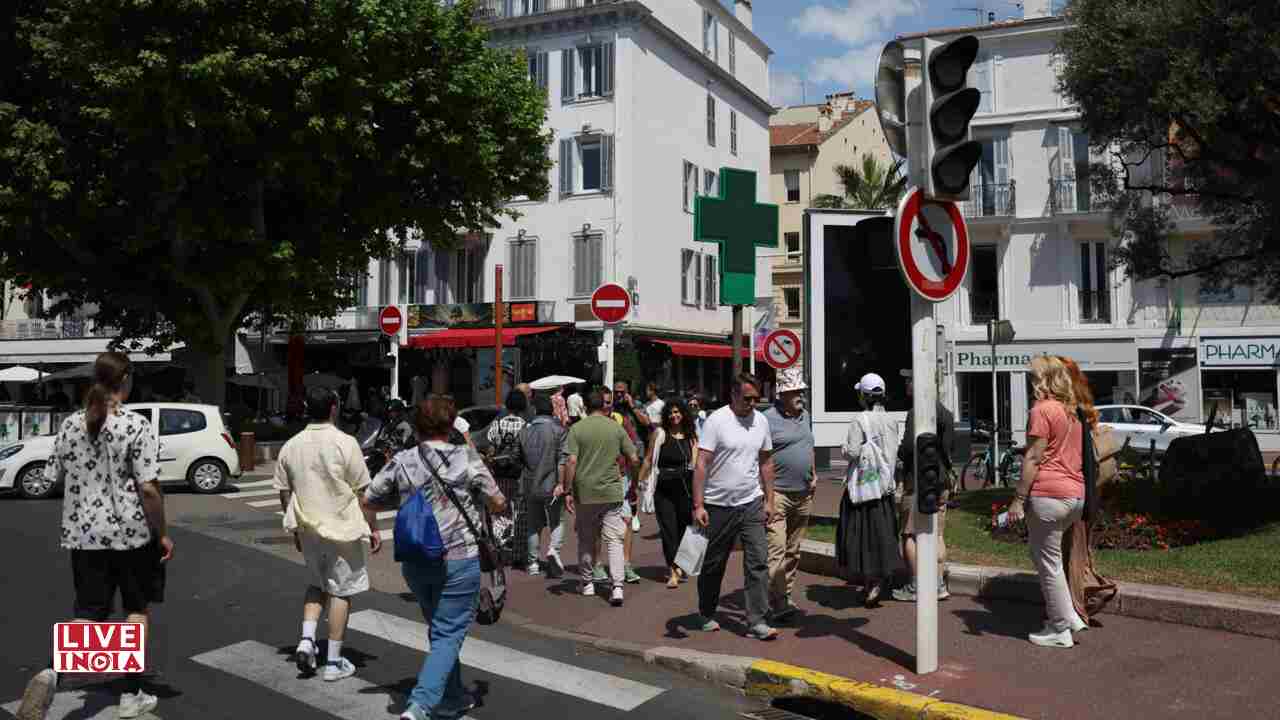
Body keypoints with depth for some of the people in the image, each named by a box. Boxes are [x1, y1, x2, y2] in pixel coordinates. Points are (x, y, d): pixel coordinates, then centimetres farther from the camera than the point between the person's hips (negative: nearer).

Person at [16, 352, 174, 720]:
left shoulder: (70, 425, 3)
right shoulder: (136, 425, -13)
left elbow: (57, 479, 11)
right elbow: (148, 488, -16)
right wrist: (163, 533, -6)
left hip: (83, 534, 4)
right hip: (132, 532, -4)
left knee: (88, 613, 11)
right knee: (138, 608, 13)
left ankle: (52, 672, -17)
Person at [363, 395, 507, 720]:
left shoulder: (401, 461, -1)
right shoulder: (466, 458, -9)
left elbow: (368, 500, 8)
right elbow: (499, 504, -2)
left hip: (414, 562, 5)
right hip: (458, 559, -4)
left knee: (440, 630, 21)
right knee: (448, 635, 2)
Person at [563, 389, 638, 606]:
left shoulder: (577, 428, -3)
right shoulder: (616, 428, 2)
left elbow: (571, 461, -11)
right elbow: (633, 458, 3)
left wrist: (567, 491, -7)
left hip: (585, 493, 0)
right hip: (612, 492, 0)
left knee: (586, 540, 15)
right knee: (614, 540, 2)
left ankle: (587, 584, 25)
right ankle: (617, 587, -9)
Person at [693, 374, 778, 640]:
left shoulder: (761, 421, 5)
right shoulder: (716, 421, -12)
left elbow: (766, 463, 13)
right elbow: (701, 464, -13)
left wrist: (769, 500, 9)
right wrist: (698, 505, -18)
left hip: (752, 504, 4)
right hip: (719, 506, -4)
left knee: (758, 562, -4)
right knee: (714, 564, 11)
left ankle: (757, 621, 1)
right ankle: (706, 614, 30)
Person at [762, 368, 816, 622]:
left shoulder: (804, 415, 14)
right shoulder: (768, 419, -11)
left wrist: (814, 475, 14)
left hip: (803, 495, 8)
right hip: (778, 494, -8)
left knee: (793, 551, 13)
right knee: (776, 549, -13)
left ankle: (785, 594, 23)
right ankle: (778, 603, -11)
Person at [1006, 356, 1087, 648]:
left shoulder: (1042, 410, -10)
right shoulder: (1072, 412, 15)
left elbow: (1033, 458, -14)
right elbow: (1076, 455, 19)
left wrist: (1018, 499, -13)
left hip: (1048, 493, -8)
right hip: (1076, 495, 8)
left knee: (1048, 563, 2)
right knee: (1046, 556, 21)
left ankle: (1060, 630, 9)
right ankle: (1068, 615, 20)